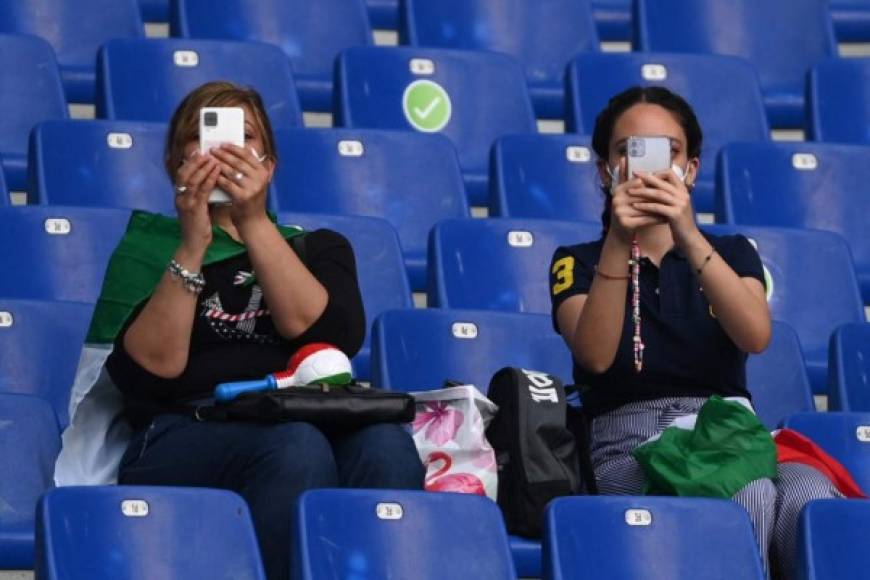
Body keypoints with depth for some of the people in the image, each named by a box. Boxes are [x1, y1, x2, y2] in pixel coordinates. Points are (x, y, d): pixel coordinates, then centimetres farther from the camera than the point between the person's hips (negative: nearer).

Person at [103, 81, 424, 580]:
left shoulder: (318, 247, 25)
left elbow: (333, 339, 1)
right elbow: (149, 372, -2)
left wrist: (253, 222, -3)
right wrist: (192, 246, -8)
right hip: (183, 438, -2)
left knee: (384, 445, -34)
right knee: (294, 446, -37)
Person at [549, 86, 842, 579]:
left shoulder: (731, 253, 18)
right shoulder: (579, 263, 13)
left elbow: (756, 337, -6)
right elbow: (597, 356, -10)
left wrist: (689, 238, -19)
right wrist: (619, 243, -21)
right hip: (632, 454, -2)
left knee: (809, 495, -34)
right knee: (752, 495, -35)